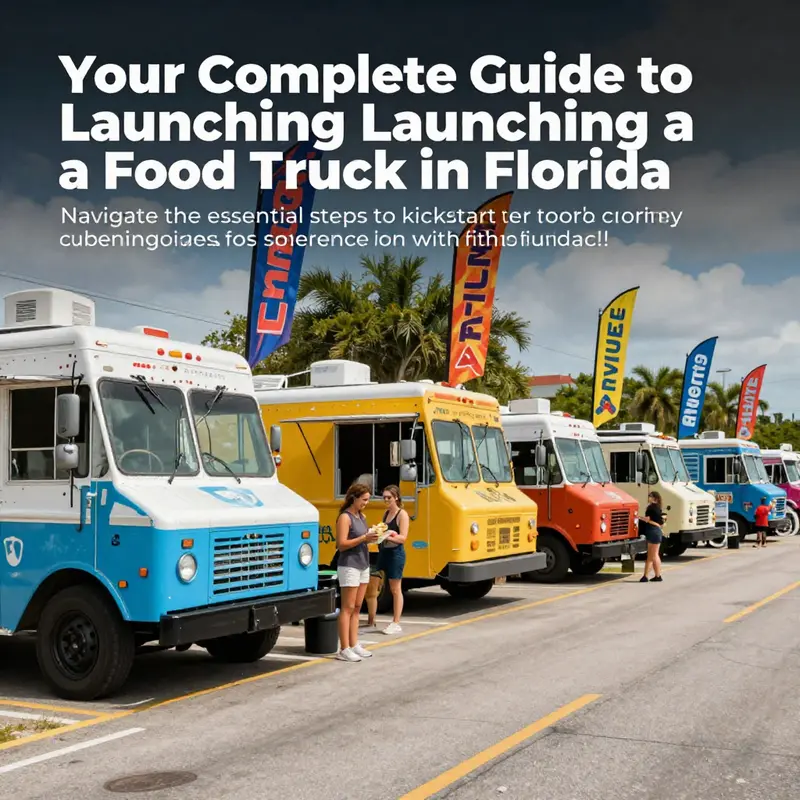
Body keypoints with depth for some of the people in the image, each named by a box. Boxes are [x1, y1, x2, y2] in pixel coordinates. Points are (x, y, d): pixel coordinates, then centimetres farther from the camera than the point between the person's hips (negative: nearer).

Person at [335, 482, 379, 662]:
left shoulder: (362, 516, 13)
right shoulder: (345, 517, -12)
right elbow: (342, 544, -18)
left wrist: (372, 537, -3)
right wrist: (364, 537, -21)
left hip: (363, 565, 8)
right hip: (349, 565, -8)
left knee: (356, 608, 11)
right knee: (347, 608, -5)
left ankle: (354, 645, 17)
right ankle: (344, 650, -3)